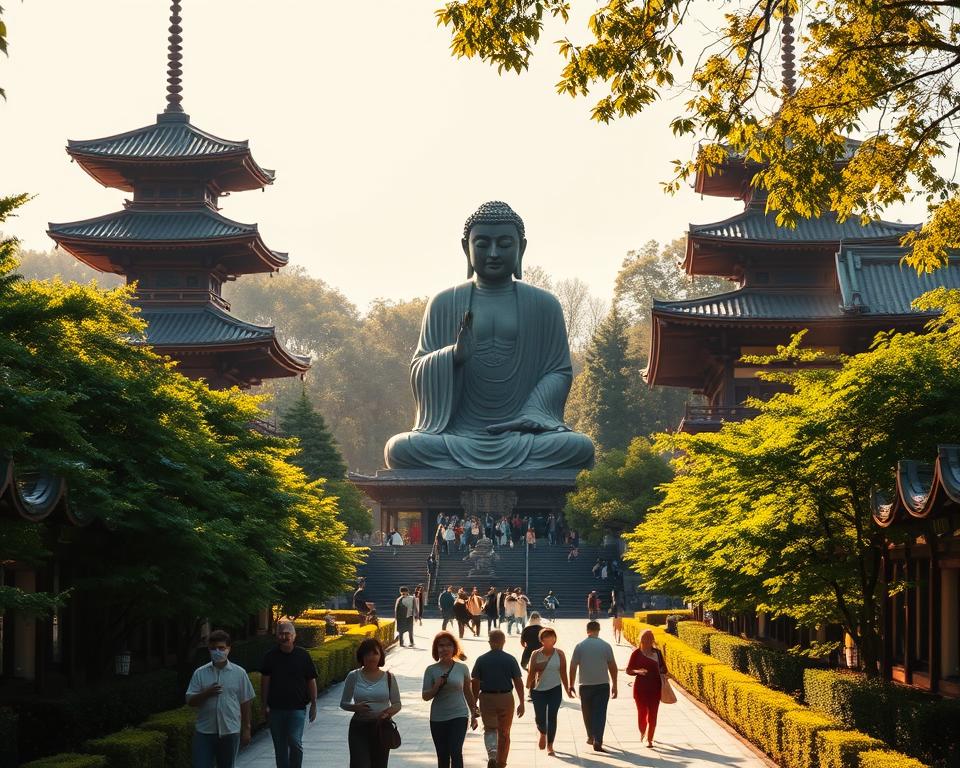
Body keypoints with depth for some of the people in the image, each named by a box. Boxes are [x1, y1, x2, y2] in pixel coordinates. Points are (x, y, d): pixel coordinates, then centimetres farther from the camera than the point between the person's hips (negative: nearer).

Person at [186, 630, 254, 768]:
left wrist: (246, 729, 4)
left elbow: (245, 703, 5)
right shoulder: (200, 673, 1)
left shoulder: (239, 673, 1)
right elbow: (190, 701, 0)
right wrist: (207, 693, -18)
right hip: (205, 731, 0)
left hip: (230, 731, 0)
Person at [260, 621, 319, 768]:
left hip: (297, 708, -2)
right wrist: (265, 705, 0)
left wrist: (313, 705, 2)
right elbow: (265, 681, 5)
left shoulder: (302, 655, 0)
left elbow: (311, 681, 4)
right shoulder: (271, 656, 3)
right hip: (275, 708, 2)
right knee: (280, 747, 8)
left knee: (295, 742, -13)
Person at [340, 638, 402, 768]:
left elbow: (397, 704, 7)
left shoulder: (388, 678, 2)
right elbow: (343, 703, 6)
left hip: (381, 728, 1)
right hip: (359, 728, -1)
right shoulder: (353, 676, 0)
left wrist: (387, 712, -15)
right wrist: (356, 707, -16)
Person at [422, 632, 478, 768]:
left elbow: (468, 693, 11)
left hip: (459, 716, -2)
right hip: (438, 718, 2)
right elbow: (426, 696, -2)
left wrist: (474, 715, 15)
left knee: (456, 752, -15)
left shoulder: (462, 668, -1)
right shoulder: (431, 670, -2)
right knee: (442, 757, 10)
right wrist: (436, 687, -21)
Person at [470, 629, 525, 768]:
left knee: (489, 729, 11)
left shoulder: (481, 660, -4)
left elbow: (475, 683, -2)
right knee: (504, 733, 13)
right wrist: (521, 703, 2)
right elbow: (518, 682, -5)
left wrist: (474, 703, 7)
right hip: (506, 698, 0)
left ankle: (492, 755, -14)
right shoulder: (510, 660, -5)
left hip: (487, 699, 0)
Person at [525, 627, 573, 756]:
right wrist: (528, 687, -3)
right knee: (540, 718, 0)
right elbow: (531, 672, 3)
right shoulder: (536, 655, 0)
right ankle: (543, 733, 35)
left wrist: (567, 690, 4)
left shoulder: (559, 654, 2)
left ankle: (550, 746, 5)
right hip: (538, 690, 0)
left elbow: (563, 673, 5)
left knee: (552, 717, -4)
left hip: (555, 689, 0)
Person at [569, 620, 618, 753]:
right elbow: (613, 666, -1)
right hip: (603, 684, -1)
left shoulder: (580, 646, -3)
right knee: (600, 713, -1)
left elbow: (573, 667, -2)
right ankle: (597, 742, -12)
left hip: (585, 685, 1)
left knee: (588, 713, 18)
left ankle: (591, 737, 32)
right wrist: (614, 685, 8)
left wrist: (571, 685, 7)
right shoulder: (605, 646, -3)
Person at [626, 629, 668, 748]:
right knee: (642, 713, 0)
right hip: (640, 687, -1)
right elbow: (628, 670, 1)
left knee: (652, 714, 0)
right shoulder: (636, 653, -2)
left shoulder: (657, 652, 4)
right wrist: (637, 671, -18)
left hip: (655, 687, 1)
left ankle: (649, 739, 9)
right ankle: (642, 733, 30)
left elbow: (663, 669, 14)